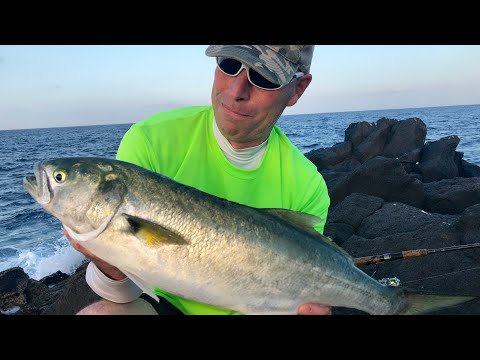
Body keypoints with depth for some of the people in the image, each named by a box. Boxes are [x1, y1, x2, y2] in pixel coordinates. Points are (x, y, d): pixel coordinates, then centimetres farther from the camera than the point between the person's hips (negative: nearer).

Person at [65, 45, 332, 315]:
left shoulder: (307, 188, -14)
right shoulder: (149, 143, -18)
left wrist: (306, 304, -27)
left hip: (244, 308, 2)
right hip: (168, 302, 0)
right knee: (102, 312, -27)